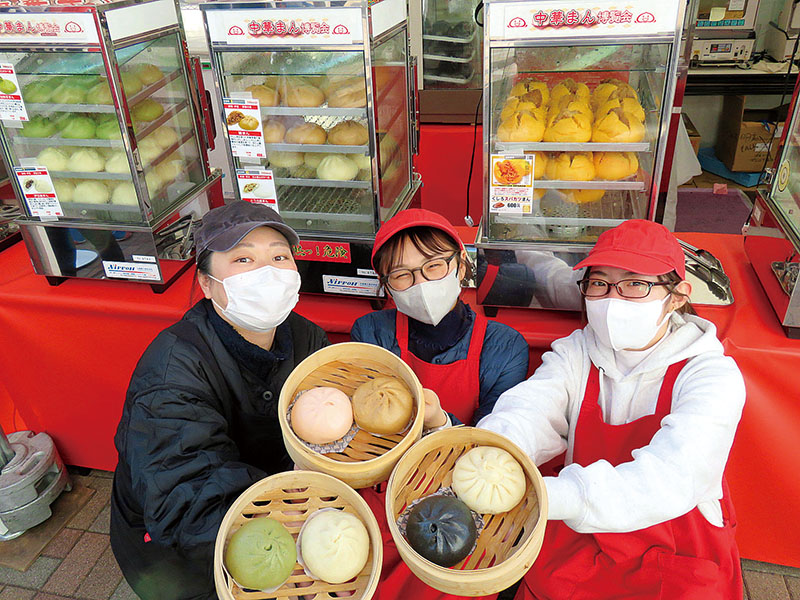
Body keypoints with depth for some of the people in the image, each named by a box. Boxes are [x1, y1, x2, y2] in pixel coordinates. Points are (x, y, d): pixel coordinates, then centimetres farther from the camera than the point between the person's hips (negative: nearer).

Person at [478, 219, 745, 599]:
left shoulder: (712, 375, -12)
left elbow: (672, 478, -29)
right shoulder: (575, 354, 1)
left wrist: (552, 495, -44)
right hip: (577, 550, 3)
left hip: (679, 570, -2)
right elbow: (527, 415, -18)